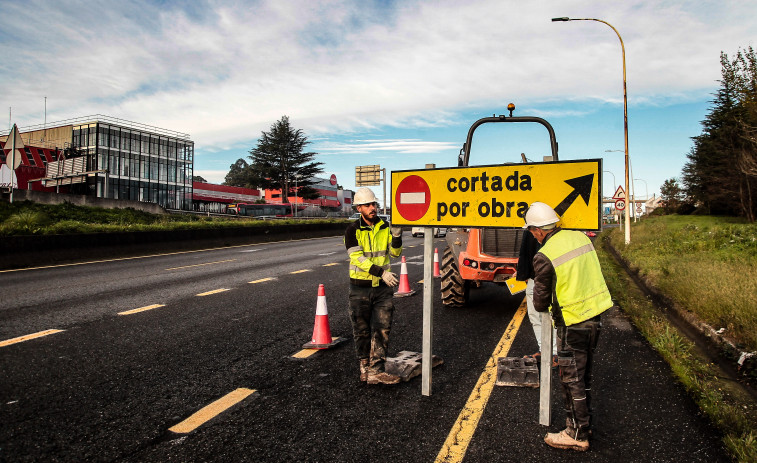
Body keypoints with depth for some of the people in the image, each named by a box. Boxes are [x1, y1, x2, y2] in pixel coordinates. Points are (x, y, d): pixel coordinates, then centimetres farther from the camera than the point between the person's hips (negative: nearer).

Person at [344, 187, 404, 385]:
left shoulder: (385, 227, 5)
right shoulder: (353, 230, -8)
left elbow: (395, 253, 4)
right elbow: (358, 259, -18)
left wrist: (397, 237, -16)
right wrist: (381, 272, -28)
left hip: (382, 287, 3)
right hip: (360, 288, -3)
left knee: (382, 329, -2)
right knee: (362, 330, 8)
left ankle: (375, 371, 3)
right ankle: (365, 367, 26)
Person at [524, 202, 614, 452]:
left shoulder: (544, 257, -19)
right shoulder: (580, 237, 1)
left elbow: (540, 304, -11)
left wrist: (542, 303, 10)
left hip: (573, 323, -8)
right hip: (596, 314, 8)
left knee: (572, 379, 7)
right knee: (584, 374, 22)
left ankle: (577, 435, 19)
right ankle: (585, 423, 37)